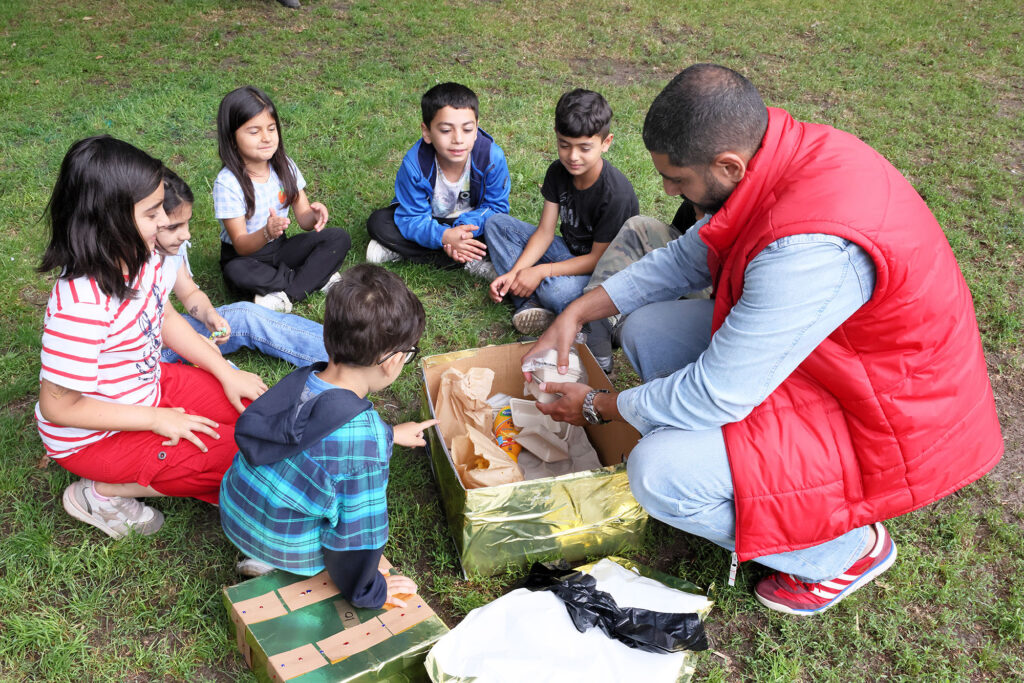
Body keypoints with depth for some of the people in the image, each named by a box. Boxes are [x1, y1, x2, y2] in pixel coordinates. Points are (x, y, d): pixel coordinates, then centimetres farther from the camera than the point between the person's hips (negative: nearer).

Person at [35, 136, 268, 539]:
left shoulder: (140, 257, -11)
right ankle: (103, 493, 1)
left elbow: (165, 318, 8)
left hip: (150, 384, 8)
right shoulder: (84, 305, -35)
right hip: (93, 435, -8)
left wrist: (227, 373, 0)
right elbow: (57, 405, -27)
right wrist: (157, 420, -20)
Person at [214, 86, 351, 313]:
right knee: (235, 272, -40)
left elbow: (303, 218, -4)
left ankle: (285, 295, -23)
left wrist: (313, 216, -30)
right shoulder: (227, 183, -20)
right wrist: (266, 233, -45)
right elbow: (241, 245, -22)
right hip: (245, 255, -4)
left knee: (339, 238, -15)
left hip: (280, 247, 5)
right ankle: (319, 277, -24)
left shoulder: (284, 166, -5)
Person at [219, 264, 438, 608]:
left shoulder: (300, 380, -13)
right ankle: (275, 562, 3)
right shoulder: (366, 436, -34)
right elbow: (360, 529, -23)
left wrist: (390, 435, 25)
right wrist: (364, 592, -5)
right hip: (289, 547, -6)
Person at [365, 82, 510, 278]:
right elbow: (413, 218, -24)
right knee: (378, 222, -24)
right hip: (431, 220, 1)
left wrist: (467, 226, -36)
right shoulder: (414, 164, -28)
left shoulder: (492, 157, -27)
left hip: (472, 219, 0)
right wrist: (444, 236, -44)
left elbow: (496, 206, -17)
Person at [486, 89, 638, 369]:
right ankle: (529, 305, -20)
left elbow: (599, 258, -22)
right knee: (497, 223, -5)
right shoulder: (558, 172, -6)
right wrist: (515, 272, -20)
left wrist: (541, 271, -26)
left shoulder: (617, 194, -26)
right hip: (569, 253, 8)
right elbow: (544, 232, -5)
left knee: (556, 289, -40)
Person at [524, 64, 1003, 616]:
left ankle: (845, 550, 3)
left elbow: (716, 396, -28)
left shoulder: (811, 250, -37)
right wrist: (577, 313, 1)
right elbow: (688, 256, 6)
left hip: (884, 425, -9)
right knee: (646, 330, 2)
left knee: (659, 473, -23)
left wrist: (597, 407, -11)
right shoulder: (779, 145, -9)